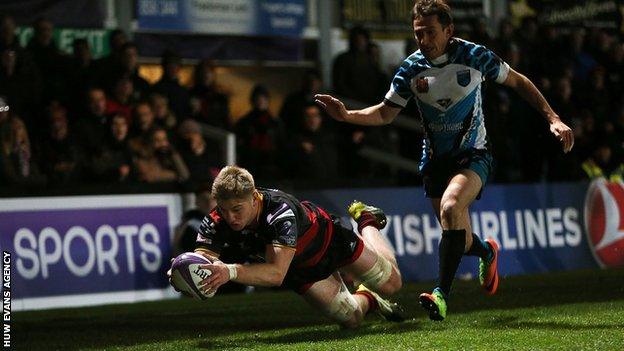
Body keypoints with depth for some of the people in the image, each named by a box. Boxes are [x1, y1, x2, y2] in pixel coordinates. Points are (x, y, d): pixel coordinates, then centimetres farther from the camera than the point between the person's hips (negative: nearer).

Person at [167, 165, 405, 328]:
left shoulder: (280, 212, -48)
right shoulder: (216, 222, -33)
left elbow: (276, 273, -55)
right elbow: (203, 259, -40)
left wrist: (231, 272, -70)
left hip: (329, 240, -4)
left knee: (391, 283, 14)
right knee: (351, 318, 7)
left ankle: (367, 222, 41)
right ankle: (367, 299, 44)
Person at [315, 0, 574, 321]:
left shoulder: (473, 56, -13)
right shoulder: (411, 68, -7)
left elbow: (517, 82, 1)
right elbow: (385, 113, 2)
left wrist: (553, 119, -3)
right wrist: (347, 115, -16)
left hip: (472, 155, -3)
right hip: (435, 160, 3)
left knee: (450, 207, -33)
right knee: (460, 241, 4)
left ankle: (442, 294, -32)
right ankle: (487, 251, 43)